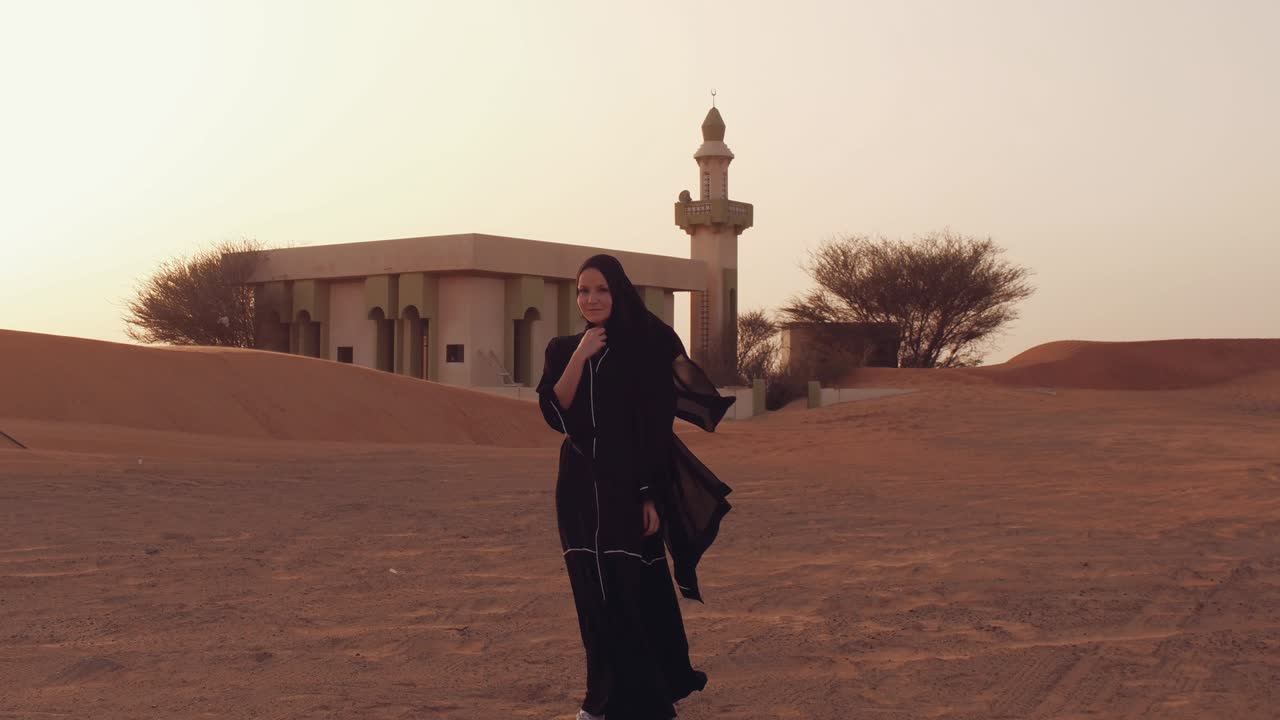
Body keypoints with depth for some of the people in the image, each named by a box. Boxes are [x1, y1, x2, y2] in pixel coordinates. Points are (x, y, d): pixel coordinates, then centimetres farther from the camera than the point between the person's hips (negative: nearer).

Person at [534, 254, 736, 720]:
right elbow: (554, 413, -7)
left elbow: (658, 427, -8)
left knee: (638, 591, -5)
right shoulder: (563, 350, 6)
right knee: (596, 594, 9)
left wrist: (652, 495, -13)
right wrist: (580, 355, -15)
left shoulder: (646, 348, -5)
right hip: (581, 488, 4)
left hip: (630, 485, -4)